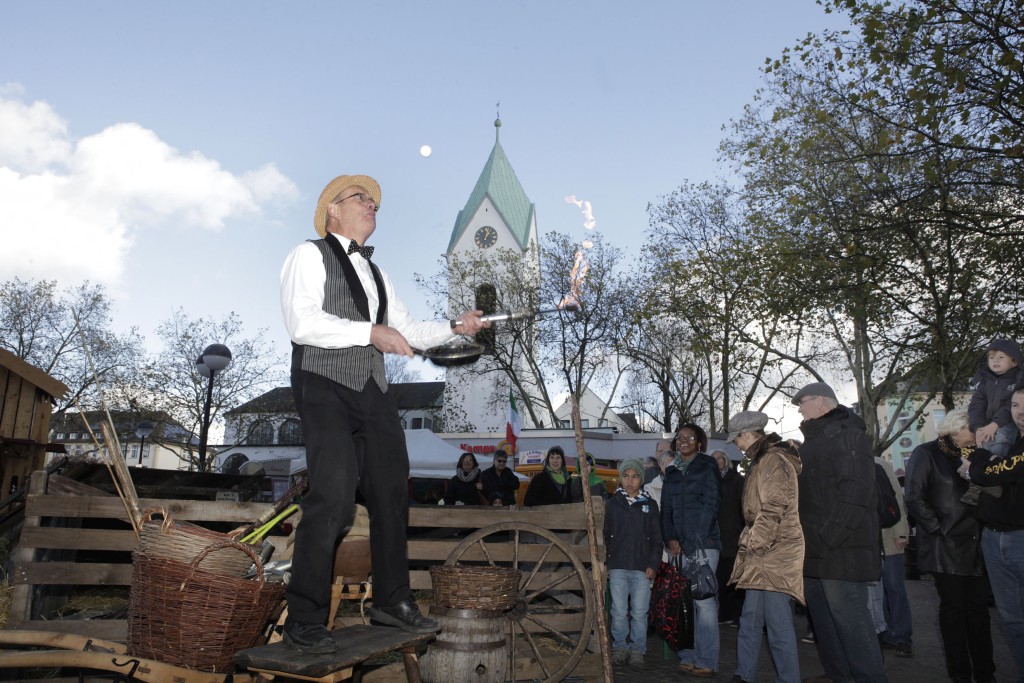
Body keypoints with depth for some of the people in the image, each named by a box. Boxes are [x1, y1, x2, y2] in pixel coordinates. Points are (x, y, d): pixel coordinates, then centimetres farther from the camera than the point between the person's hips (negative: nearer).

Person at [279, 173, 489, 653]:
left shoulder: (376, 273, 24)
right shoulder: (310, 255, 2)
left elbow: (408, 332, 20)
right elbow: (302, 322, -13)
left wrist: (455, 327, 8)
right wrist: (371, 331, -16)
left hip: (373, 392, 7)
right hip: (326, 387, -7)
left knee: (391, 495, 9)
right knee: (333, 498, -15)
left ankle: (392, 602, 24)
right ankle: (304, 621, -1)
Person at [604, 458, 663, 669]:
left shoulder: (650, 504, 4)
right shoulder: (612, 503, 5)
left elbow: (656, 538, 5)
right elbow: (605, 535, 8)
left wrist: (653, 564, -1)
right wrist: (603, 562, 3)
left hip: (642, 568, 0)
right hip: (617, 567, 1)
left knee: (639, 612, 4)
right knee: (619, 612, 5)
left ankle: (637, 650, 16)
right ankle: (620, 647, 19)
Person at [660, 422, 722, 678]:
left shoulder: (707, 466, 3)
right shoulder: (672, 472, 17)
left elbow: (711, 503, -5)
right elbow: (666, 509, 16)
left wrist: (695, 541, -11)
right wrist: (670, 539, 1)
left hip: (703, 543, -5)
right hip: (680, 546, 5)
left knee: (703, 600, -8)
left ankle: (706, 661, -1)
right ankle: (688, 656, 11)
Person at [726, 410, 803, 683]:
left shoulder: (773, 459, -13)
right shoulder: (764, 460, 19)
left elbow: (773, 508, -20)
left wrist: (755, 543, -15)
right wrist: (752, 543, 19)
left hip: (774, 551, -10)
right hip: (765, 552, 10)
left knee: (778, 622, -5)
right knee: (750, 619, 14)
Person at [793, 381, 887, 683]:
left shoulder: (846, 434, -9)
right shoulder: (814, 440, 21)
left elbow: (856, 491, -20)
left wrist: (828, 537, -23)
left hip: (840, 549, -10)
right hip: (816, 555, 10)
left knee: (848, 616, -8)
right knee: (822, 615, 14)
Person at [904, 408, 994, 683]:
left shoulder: (967, 455, 15)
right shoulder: (926, 454, -7)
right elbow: (914, 498, -14)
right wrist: (940, 528, -14)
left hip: (972, 546, 7)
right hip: (946, 547, -6)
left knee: (978, 608, 9)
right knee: (953, 608, 1)